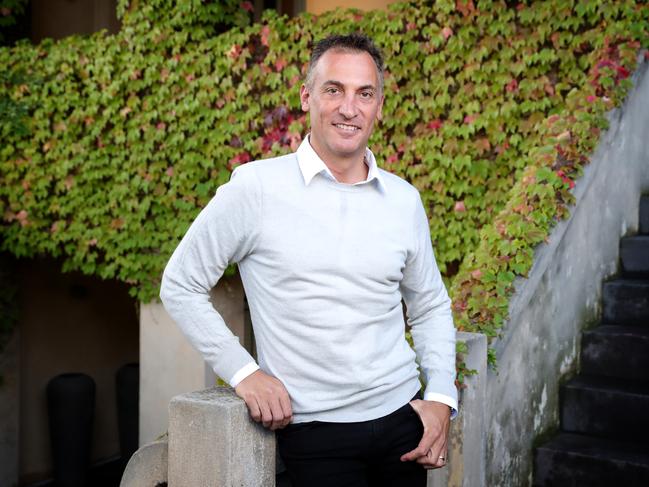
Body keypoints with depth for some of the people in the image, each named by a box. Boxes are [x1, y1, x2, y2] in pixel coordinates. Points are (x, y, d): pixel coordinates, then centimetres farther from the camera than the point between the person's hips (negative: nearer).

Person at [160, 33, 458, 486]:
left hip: (402, 416, 4)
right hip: (314, 430, -4)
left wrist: (442, 397, 2)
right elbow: (181, 286, -2)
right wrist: (243, 371, -10)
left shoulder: (404, 199, 3)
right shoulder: (255, 187, -9)